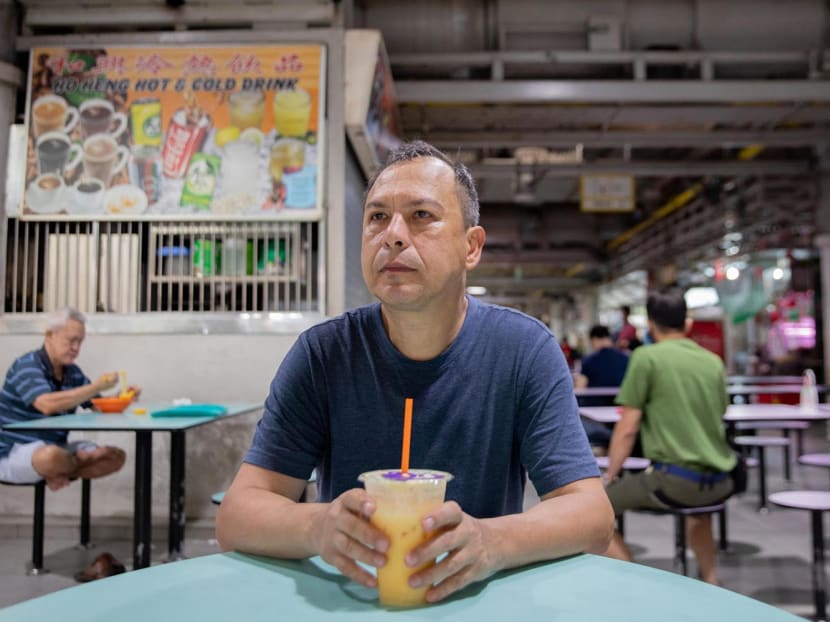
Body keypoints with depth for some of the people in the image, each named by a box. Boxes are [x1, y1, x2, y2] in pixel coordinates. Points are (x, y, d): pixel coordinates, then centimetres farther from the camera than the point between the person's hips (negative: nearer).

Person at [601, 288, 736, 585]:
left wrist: (610, 478, 5)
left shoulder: (646, 356, -5)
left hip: (675, 480, -7)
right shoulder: (714, 361, 12)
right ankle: (709, 583, 34)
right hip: (720, 483, 7)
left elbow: (627, 429, -6)